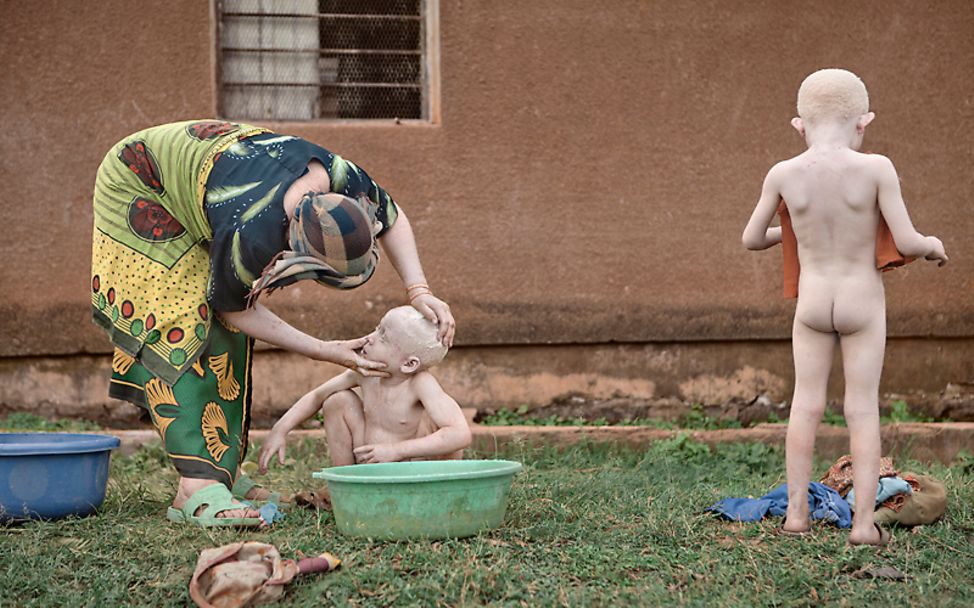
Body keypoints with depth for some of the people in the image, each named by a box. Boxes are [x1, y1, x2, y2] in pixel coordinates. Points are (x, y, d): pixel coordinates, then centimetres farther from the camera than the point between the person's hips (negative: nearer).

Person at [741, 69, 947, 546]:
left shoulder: (783, 174, -9)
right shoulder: (876, 168, -16)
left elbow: (751, 239, 3)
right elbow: (907, 242, -15)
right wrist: (933, 246, 8)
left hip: (811, 305, 2)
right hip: (863, 305, -2)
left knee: (806, 404, 11)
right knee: (863, 408, 4)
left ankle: (796, 512, 13)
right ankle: (863, 522, 2)